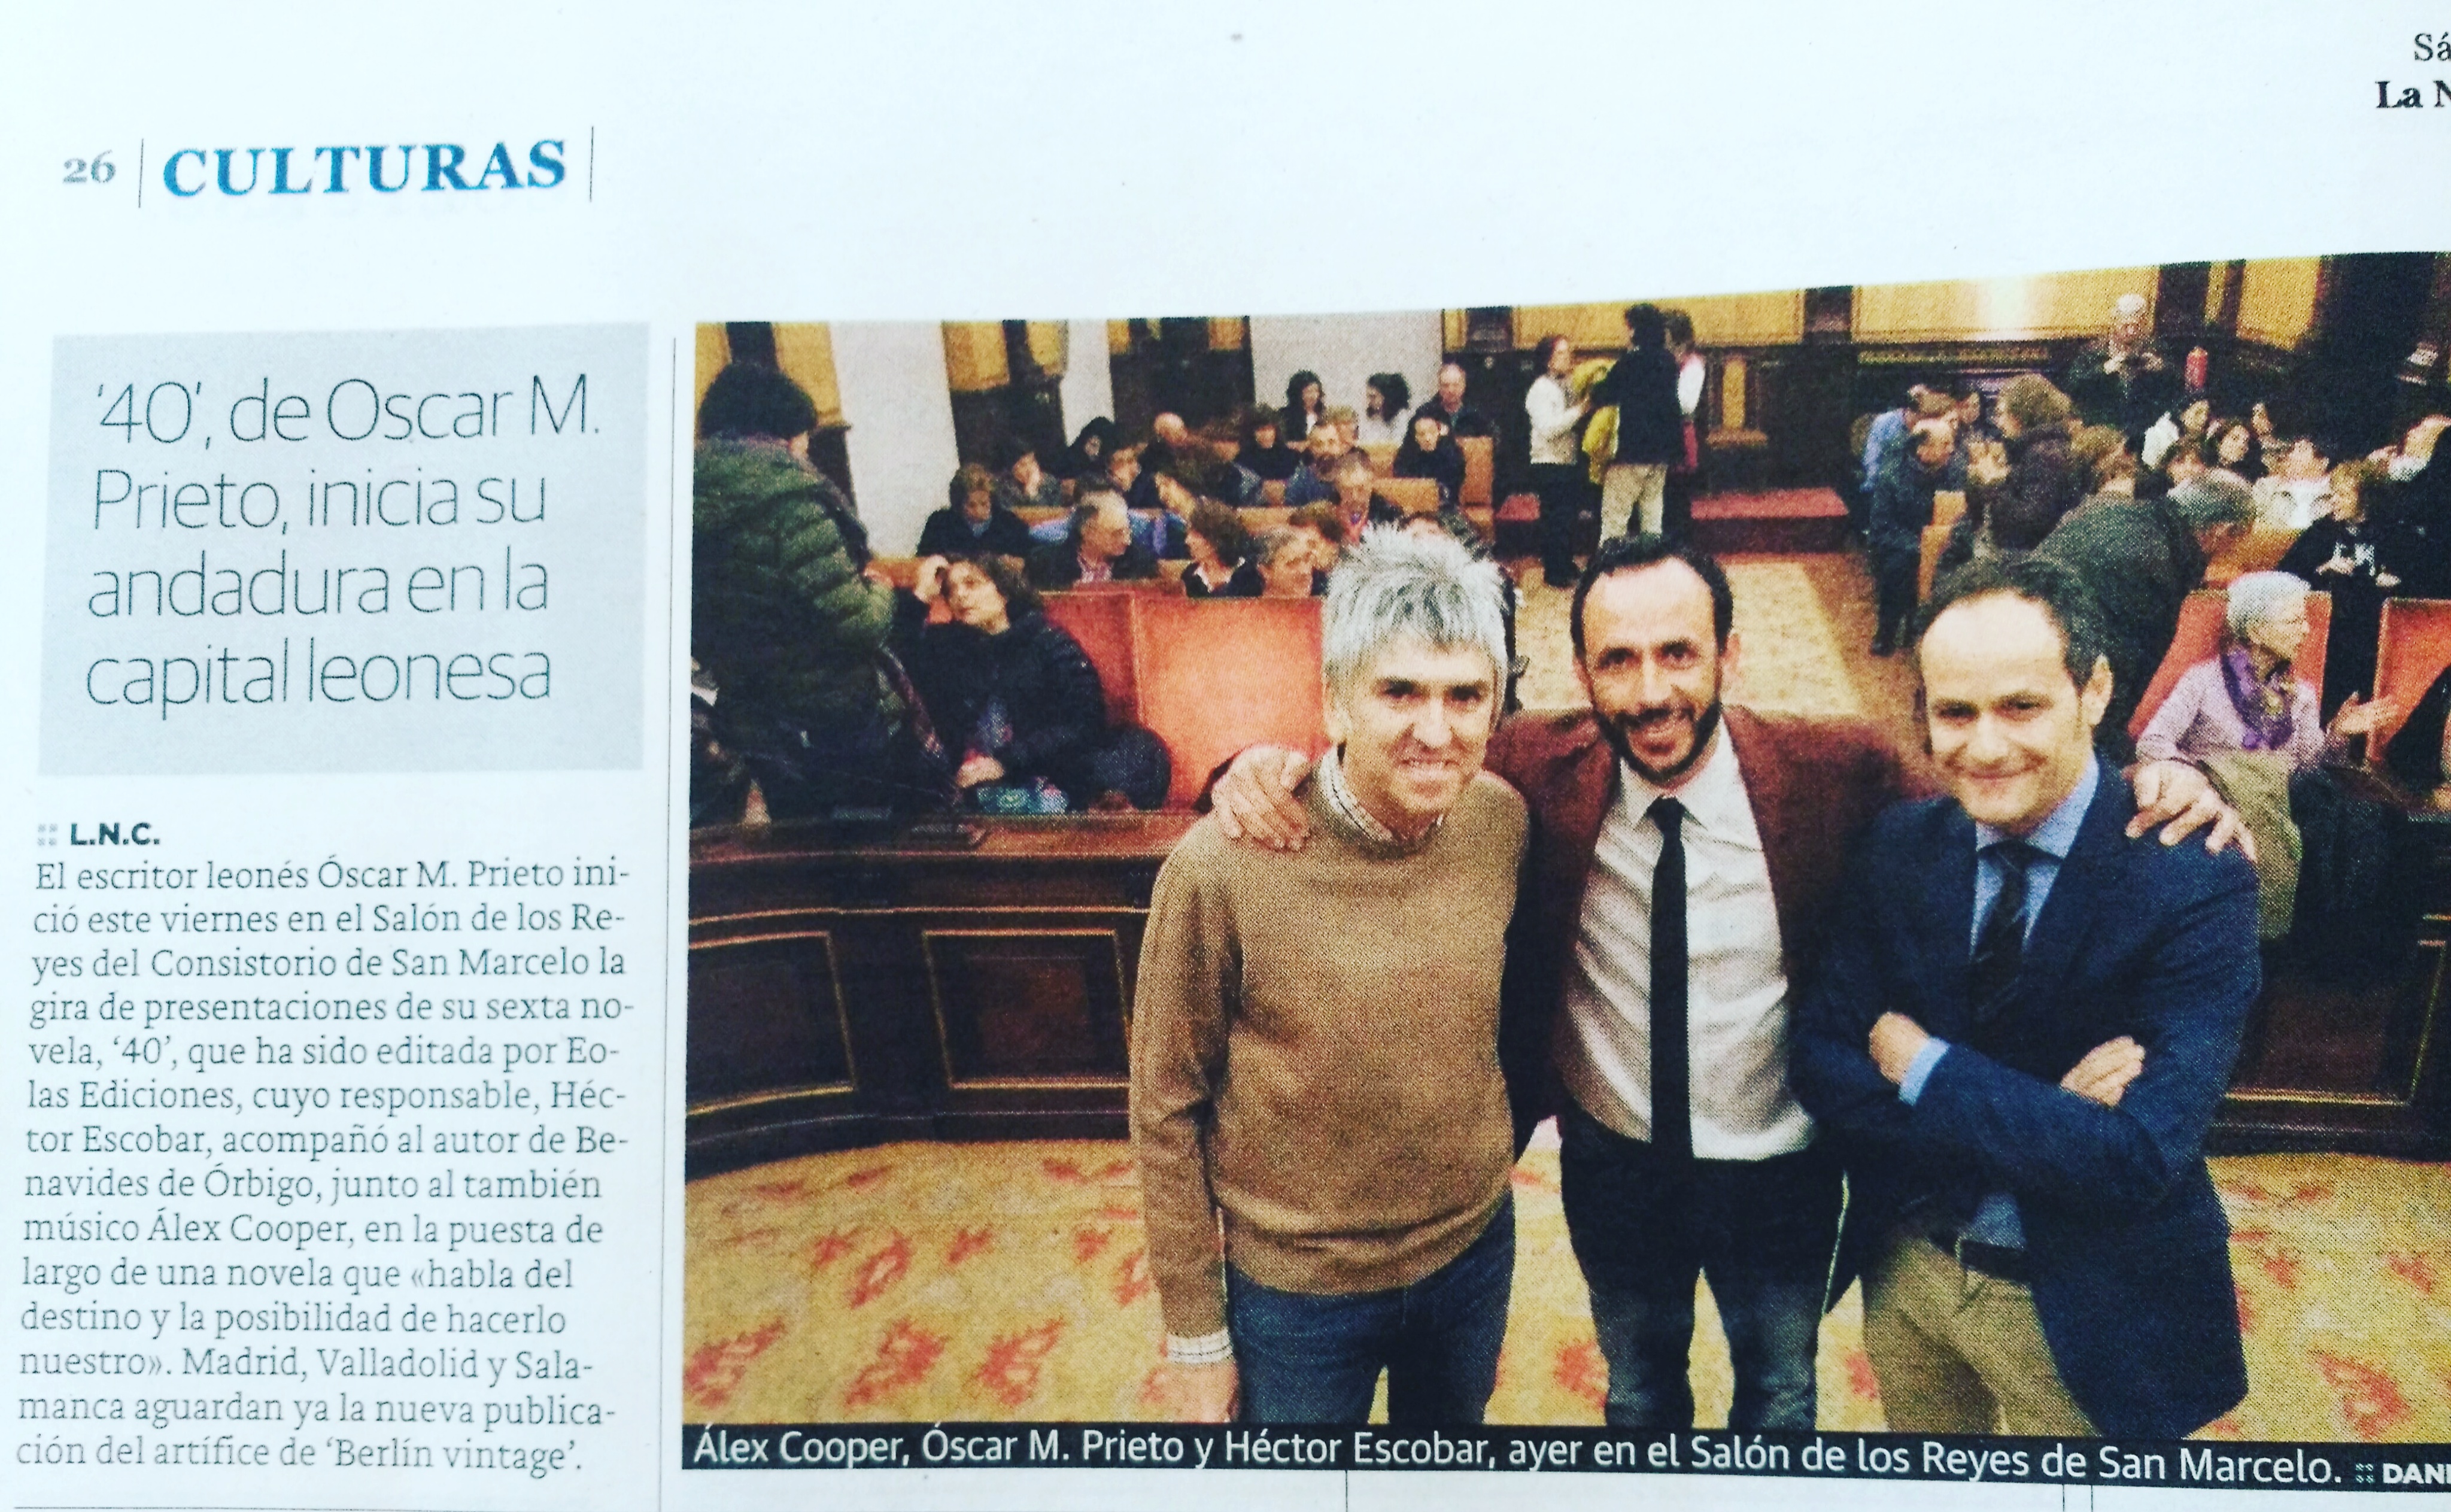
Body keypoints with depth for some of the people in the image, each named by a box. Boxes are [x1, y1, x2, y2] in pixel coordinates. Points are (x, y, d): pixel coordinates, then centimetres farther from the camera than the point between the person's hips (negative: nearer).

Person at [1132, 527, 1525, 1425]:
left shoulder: (1502, 822, -12)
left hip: (1476, 1249, 4)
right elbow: (1166, 1110, -14)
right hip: (1295, 1288, -4)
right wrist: (1194, 1334, -8)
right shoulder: (1222, 868, -25)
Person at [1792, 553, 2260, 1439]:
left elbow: (2139, 1157, -29)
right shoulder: (1895, 848, -8)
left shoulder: (2194, 883, -22)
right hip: (1904, 1272, 4)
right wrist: (2040, 1111, -23)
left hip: (2088, 1310, -4)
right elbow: (1821, 1066, -11)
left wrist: (1922, 1065, -22)